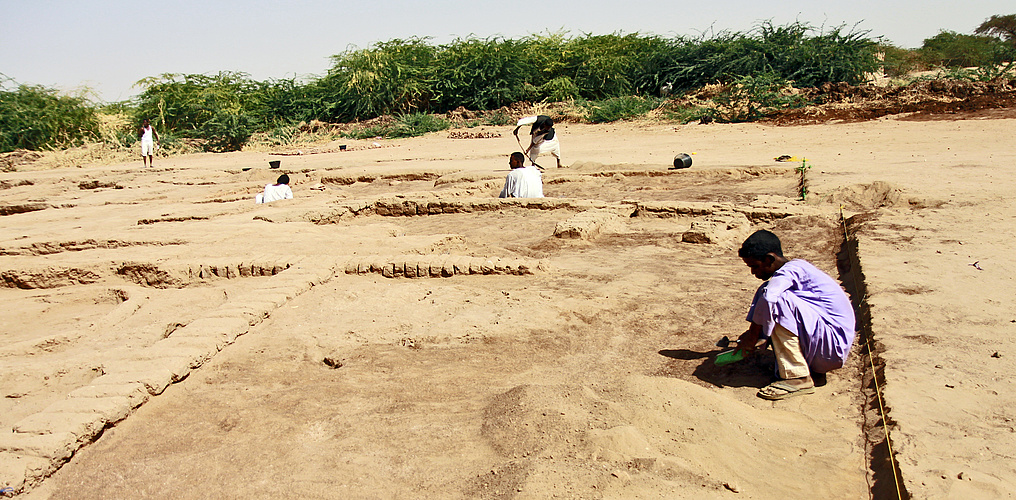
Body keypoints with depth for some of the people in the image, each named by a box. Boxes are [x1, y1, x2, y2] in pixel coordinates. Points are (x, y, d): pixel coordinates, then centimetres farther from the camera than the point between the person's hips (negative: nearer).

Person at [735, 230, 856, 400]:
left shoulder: (793, 269, -15)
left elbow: (769, 297, -34)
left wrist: (752, 336, -21)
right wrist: (751, 335, 19)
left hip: (833, 345, -10)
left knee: (777, 303, -25)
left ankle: (798, 379, -22)